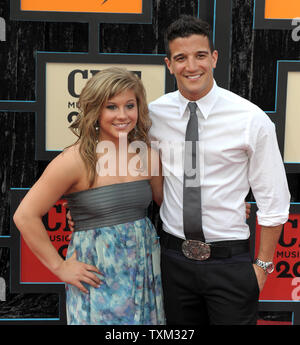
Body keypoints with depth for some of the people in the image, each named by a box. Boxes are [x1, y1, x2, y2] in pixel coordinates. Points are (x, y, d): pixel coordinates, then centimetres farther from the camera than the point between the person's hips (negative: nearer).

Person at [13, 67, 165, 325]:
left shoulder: (147, 156, 1)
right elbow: (25, 216, -14)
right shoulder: (76, 160, -15)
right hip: (98, 276, -5)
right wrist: (59, 267, -9)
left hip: (146, 272, 5)